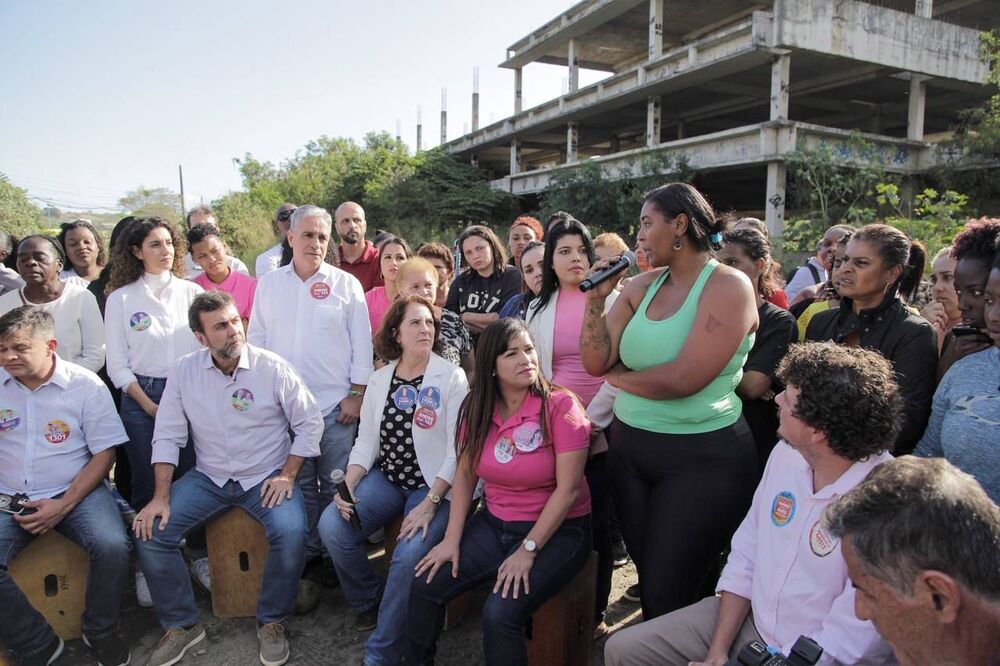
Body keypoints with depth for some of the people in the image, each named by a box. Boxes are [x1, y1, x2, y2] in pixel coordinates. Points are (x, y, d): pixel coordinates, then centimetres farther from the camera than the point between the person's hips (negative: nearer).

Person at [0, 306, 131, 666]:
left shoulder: (85, 385, -5)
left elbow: (104, 453, -4)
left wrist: (64, 505, -13)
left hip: (75, 491, -2)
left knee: (111, 547, -27)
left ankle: (101, 633, 1)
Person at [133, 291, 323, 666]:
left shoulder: (272, 367, -11)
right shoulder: (184, 370, -3)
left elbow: (310, 422, -5)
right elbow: (167, 436, -1)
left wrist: (288, 474, -11)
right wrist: (162, 496, -8)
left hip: (266, 477, -3)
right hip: (208, 477, 3)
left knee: (290, 532, -29)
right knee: (150, 532, -13)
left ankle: (272, 622, -1)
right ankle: (181, 625, 9)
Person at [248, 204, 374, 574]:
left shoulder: (346, 284, 1)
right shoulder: (268, 284, 9)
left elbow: (362, 343, 1)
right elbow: (255, 340, 12)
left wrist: (356, 394, -3)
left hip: (336, 404, -2)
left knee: (336, 484, 4)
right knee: (299, 483, 11)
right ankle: (308, 551, 26)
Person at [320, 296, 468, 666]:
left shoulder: (452, 378, -7)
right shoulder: (379, 380, 7)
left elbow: (456, 449, -12)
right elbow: (366, 442, 7)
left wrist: (430, 503, -20)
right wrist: (348, 486, -10)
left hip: (433, 484, -4)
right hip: (385, 478, 5)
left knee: (409, 554, -27)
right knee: (332, 526, -17)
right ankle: (369, 600, 13)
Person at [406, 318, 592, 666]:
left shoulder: (560, 406, -17)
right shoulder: (477, 408, -1)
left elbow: (568, 488, -18)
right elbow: (465, 473, 3)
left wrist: (527, 550, -18)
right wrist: (452, 539, -5)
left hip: (557, 531, -5)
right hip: (494, 523, 5)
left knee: (500, 614, -24)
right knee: (425, 586, -4)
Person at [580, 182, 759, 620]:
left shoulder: (728, 286, -13)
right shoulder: (643, 285, 5)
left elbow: (683, 378, -23)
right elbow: (596, 362, 1)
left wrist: (618, 378, -7)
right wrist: (596, 299, -10)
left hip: (701, 458, -6)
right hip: (629, 447, 6)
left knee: (668, 594, 4)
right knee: (646, 574, 17)